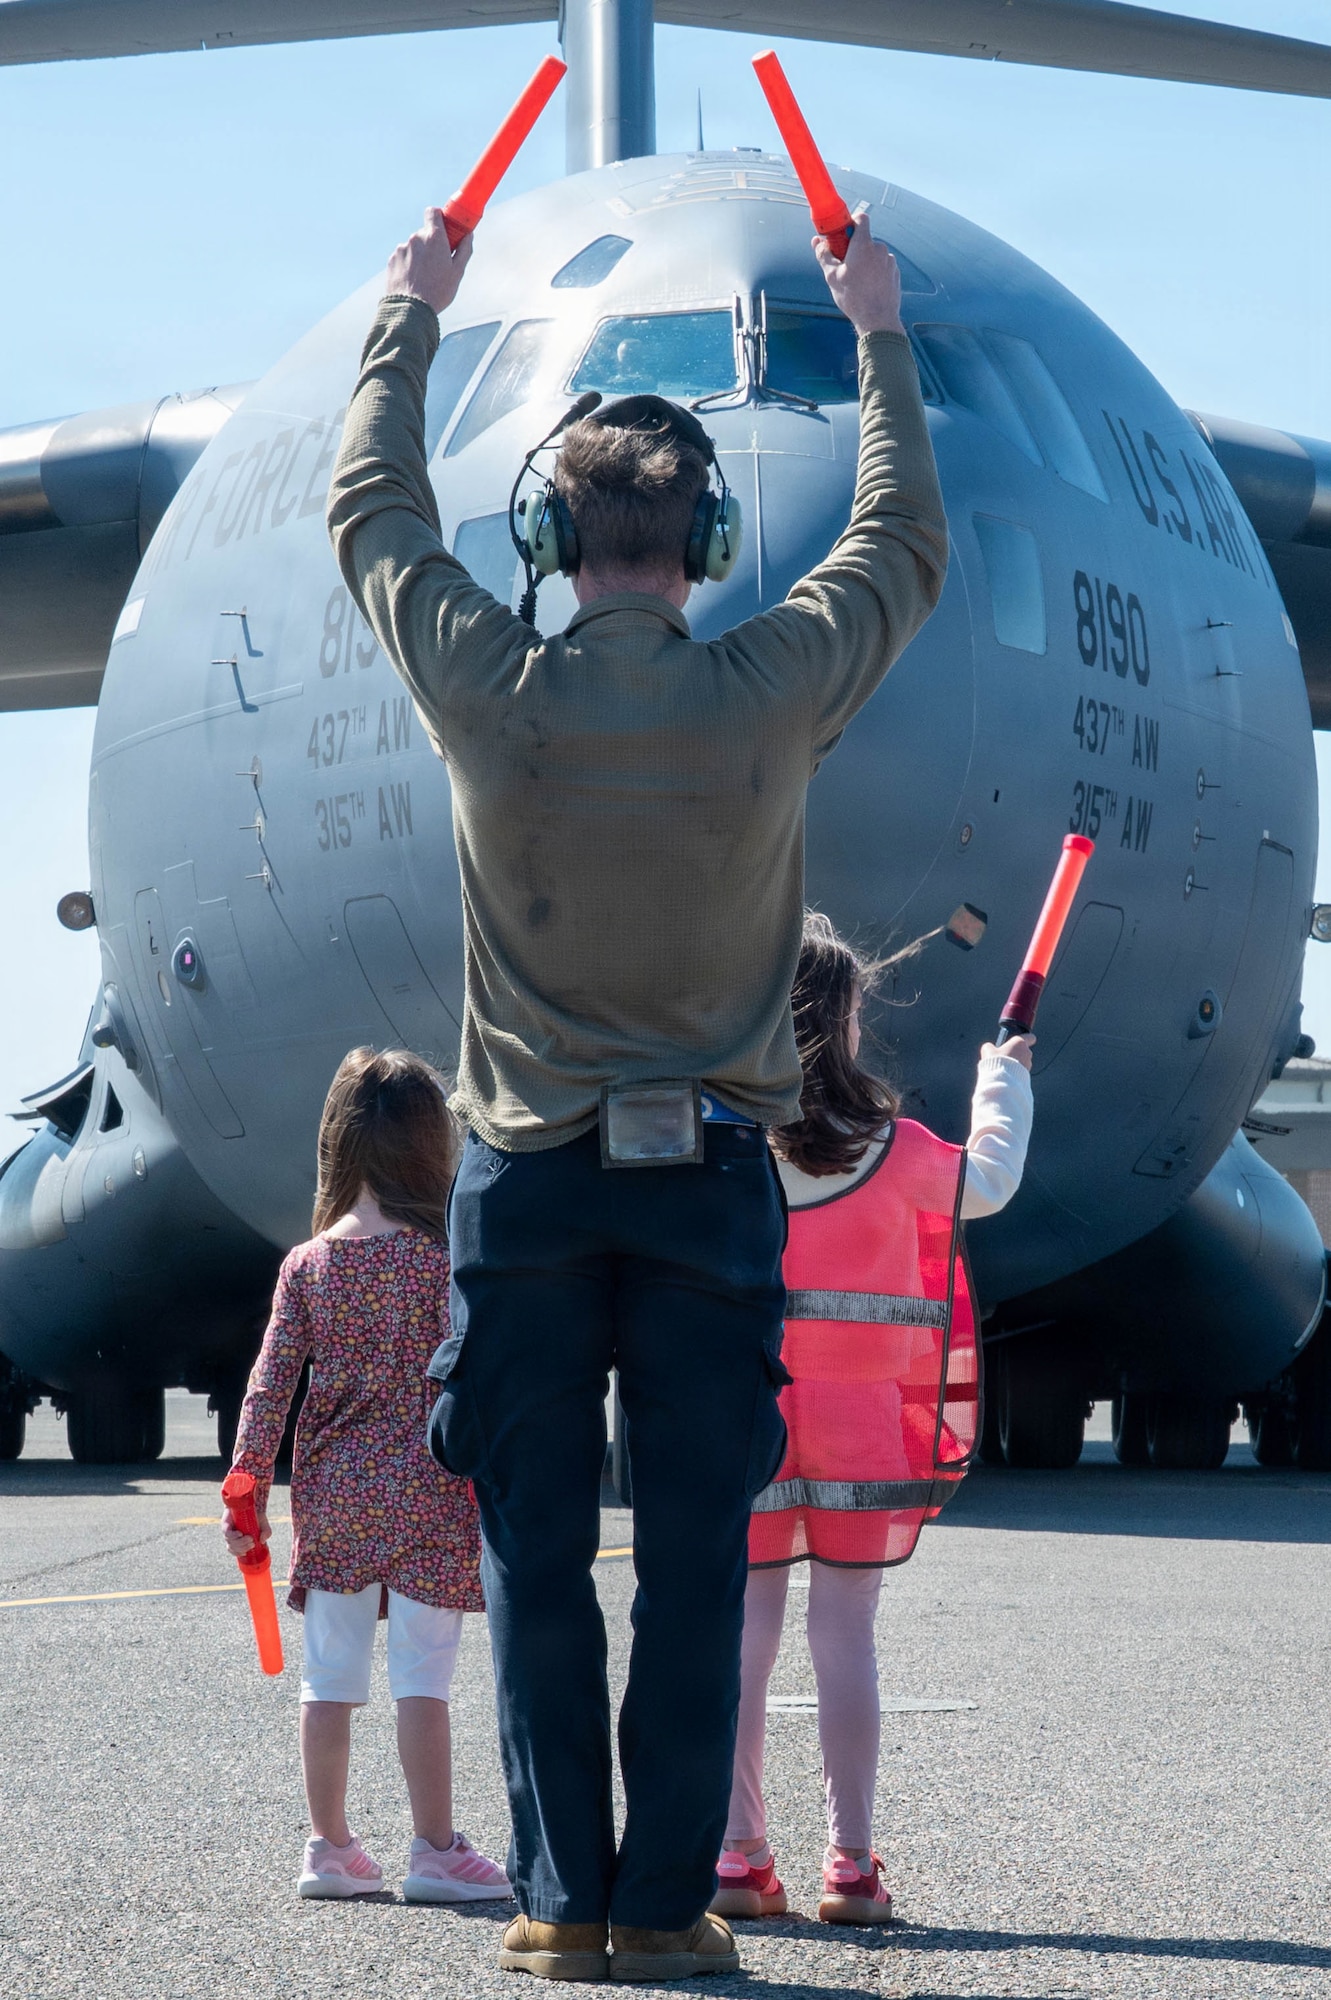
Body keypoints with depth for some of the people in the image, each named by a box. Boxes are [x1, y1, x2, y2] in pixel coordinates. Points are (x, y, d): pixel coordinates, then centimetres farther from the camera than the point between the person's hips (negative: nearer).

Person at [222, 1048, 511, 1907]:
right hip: (426, 1497, -4)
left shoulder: (307, 1265, 3)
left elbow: (271, 1385, 2)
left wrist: (247, 1494, 8)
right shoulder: (442, 1256, -7)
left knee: (330, 1678, 10)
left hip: (332, 1497, 4)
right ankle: (436, 1850, 1)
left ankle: (330, 1846, 17)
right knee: (422, 1678, -1)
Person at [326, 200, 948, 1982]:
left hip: (526, 1170, 0)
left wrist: (412, 316, 27)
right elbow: (906, 546, 14)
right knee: (694, 1559, 2)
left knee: (535, 1557, 5)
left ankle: (562, 1901, 5)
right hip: (709, 1175, 0)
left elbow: (371, 508, 13)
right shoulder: (769, 693, -6)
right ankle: (668, 1906, 2)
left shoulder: (486, 687, -6)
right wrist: (879, 342, 26)